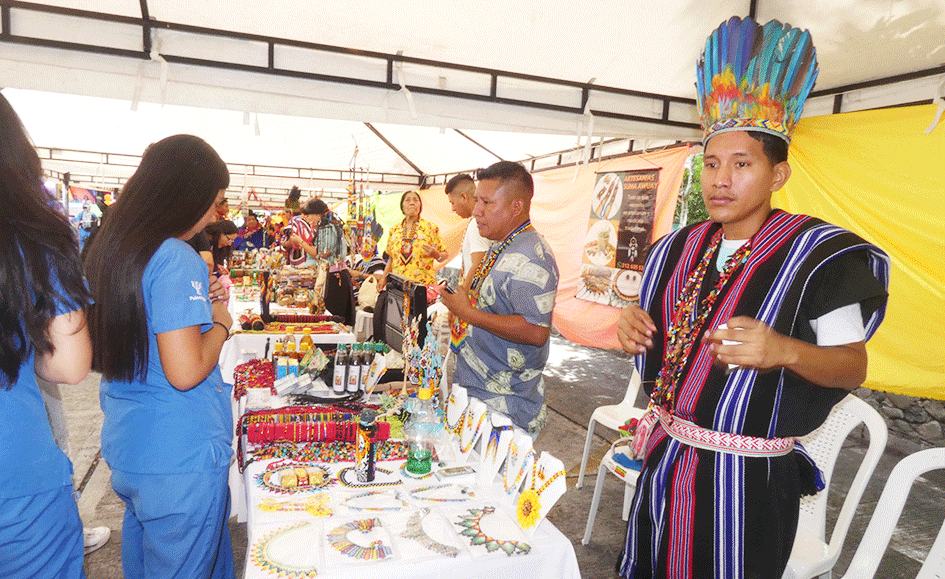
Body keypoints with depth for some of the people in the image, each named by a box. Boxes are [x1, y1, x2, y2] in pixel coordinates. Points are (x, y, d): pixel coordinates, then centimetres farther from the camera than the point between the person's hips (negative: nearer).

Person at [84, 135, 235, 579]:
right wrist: (220, 322, -10)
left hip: (125, 445, 9)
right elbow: (185, 371, -26)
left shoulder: (107, 247, 5)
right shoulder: (176, 259, -22)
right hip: (179, 457, -9)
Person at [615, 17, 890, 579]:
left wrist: (783, 351, -29)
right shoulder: (679, 249, 3)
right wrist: (636, 329, -8)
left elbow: (854, 366, -9)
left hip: (746, 478, -5)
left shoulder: (816, 253, -13)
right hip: (665, 461, 6)